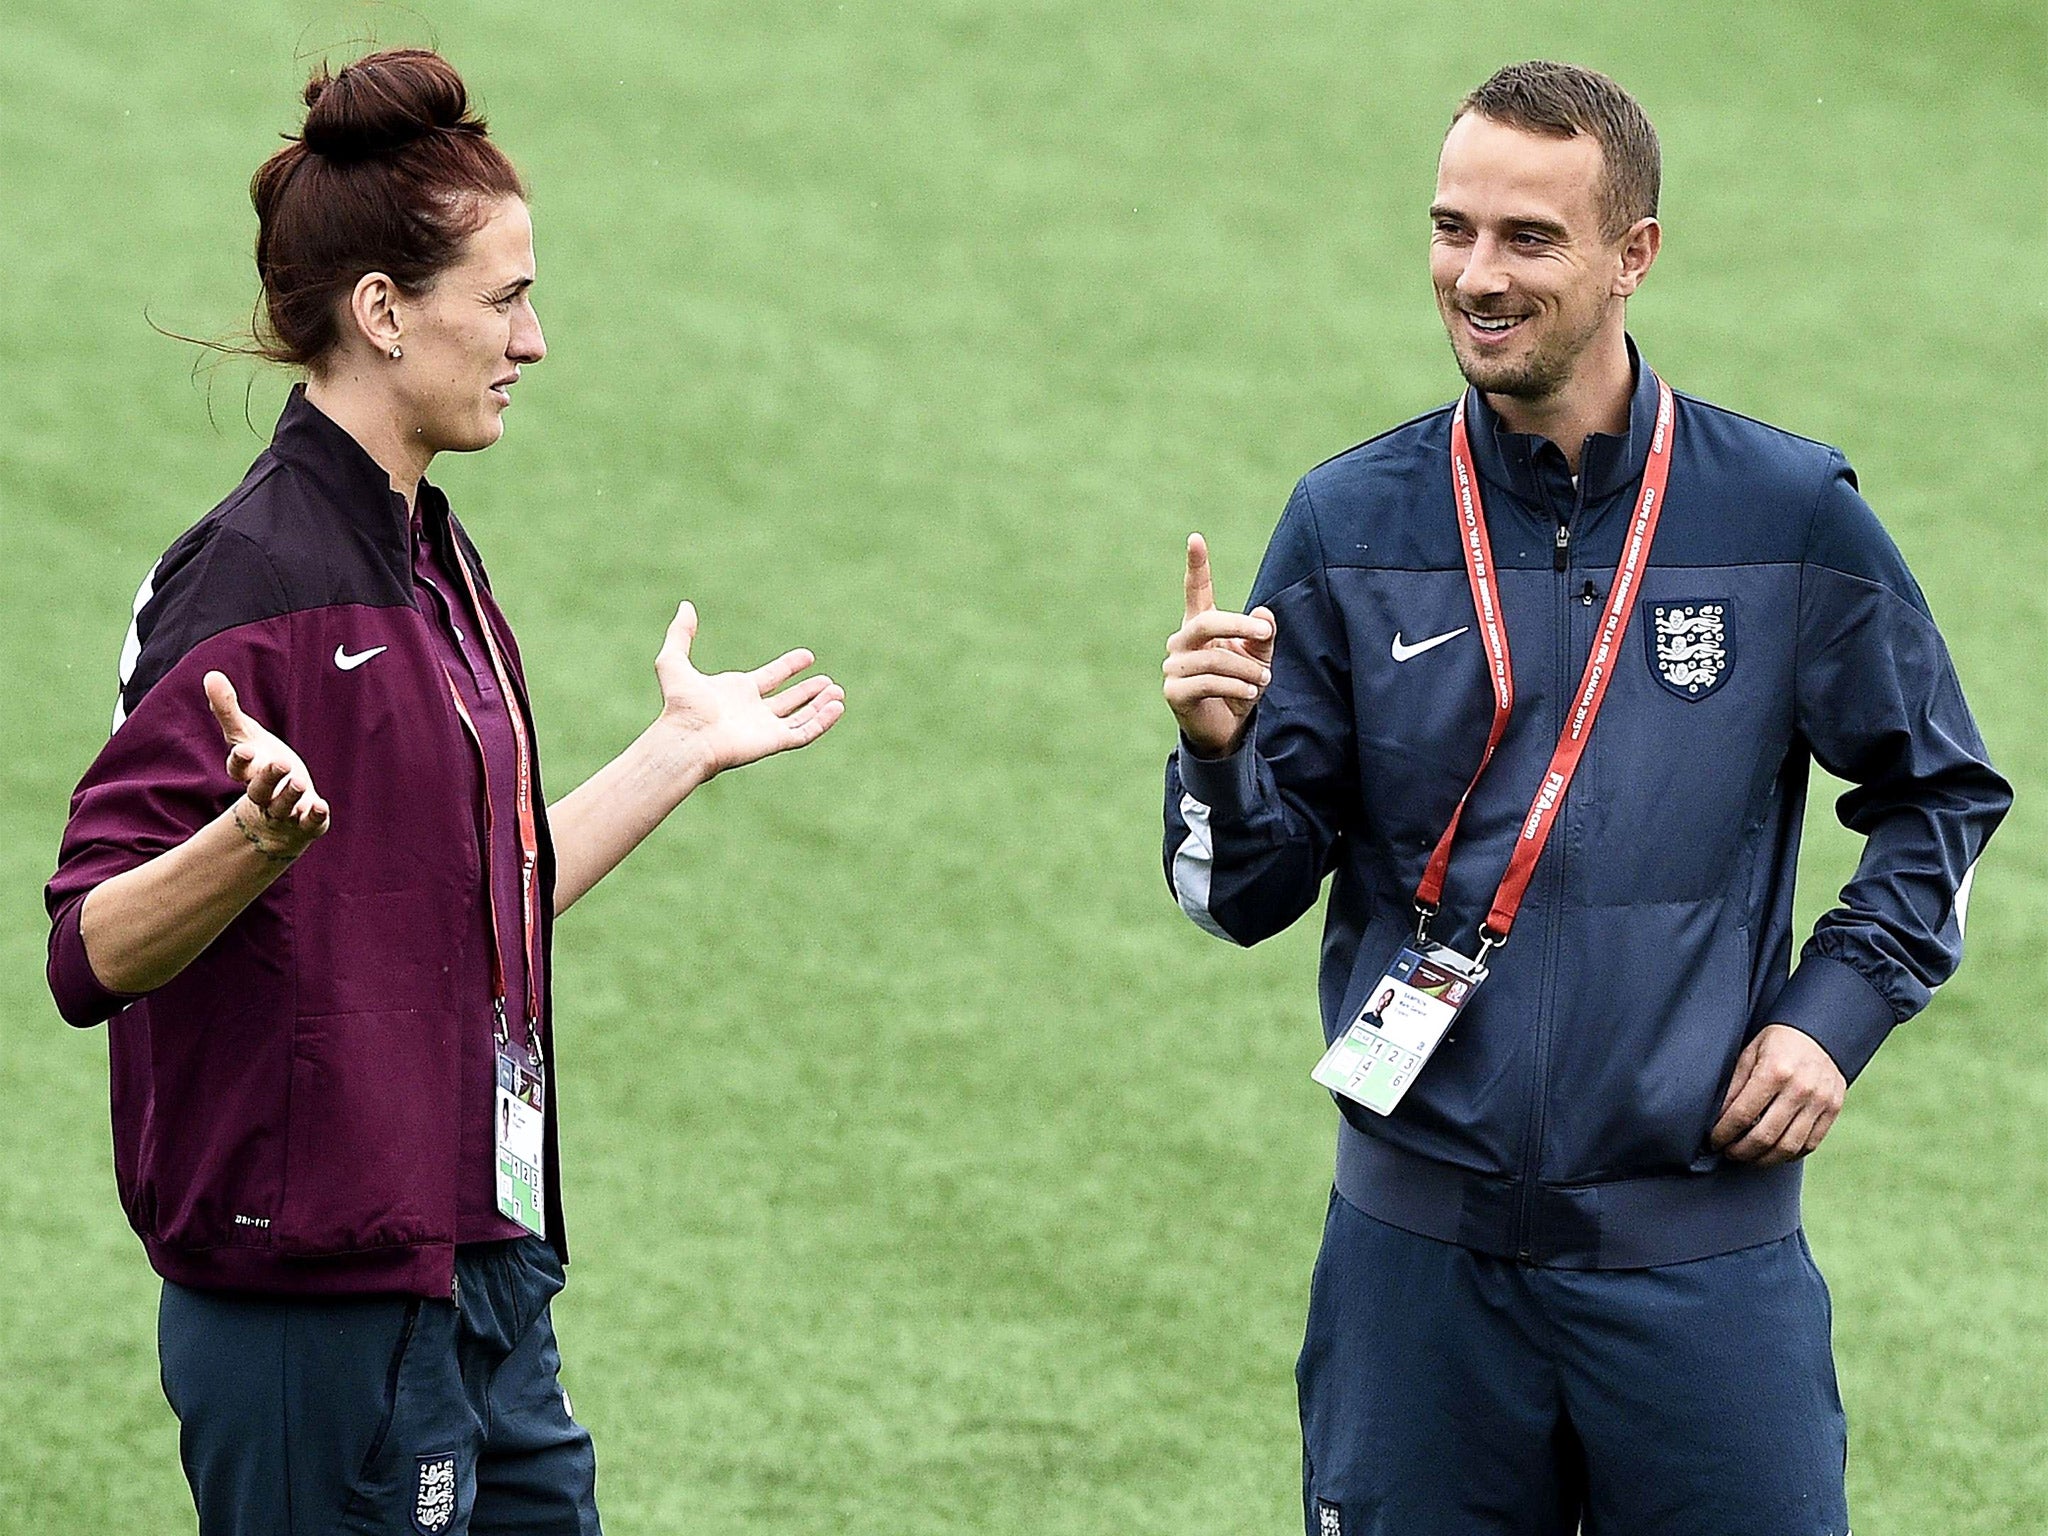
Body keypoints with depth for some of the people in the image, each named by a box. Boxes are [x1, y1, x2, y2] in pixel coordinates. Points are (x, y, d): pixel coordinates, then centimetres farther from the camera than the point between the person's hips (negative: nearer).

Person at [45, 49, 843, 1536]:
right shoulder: (257, 577, -15)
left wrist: (682, 748, 30)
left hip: (482, 1287, 9)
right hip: (323, 1314, -9)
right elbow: (93, 954, -20)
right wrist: (258, 837, -39)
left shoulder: (432, 561, 13)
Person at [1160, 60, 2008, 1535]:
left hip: (1701, 1251, -1)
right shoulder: (1352, 525, 1)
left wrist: (1835, 1013, 0)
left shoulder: (1790, 513, -1)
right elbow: (1250, 897, 3)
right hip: (1420, 1256, 1)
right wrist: (1221, 751, -17)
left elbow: (1941, 794, 13)